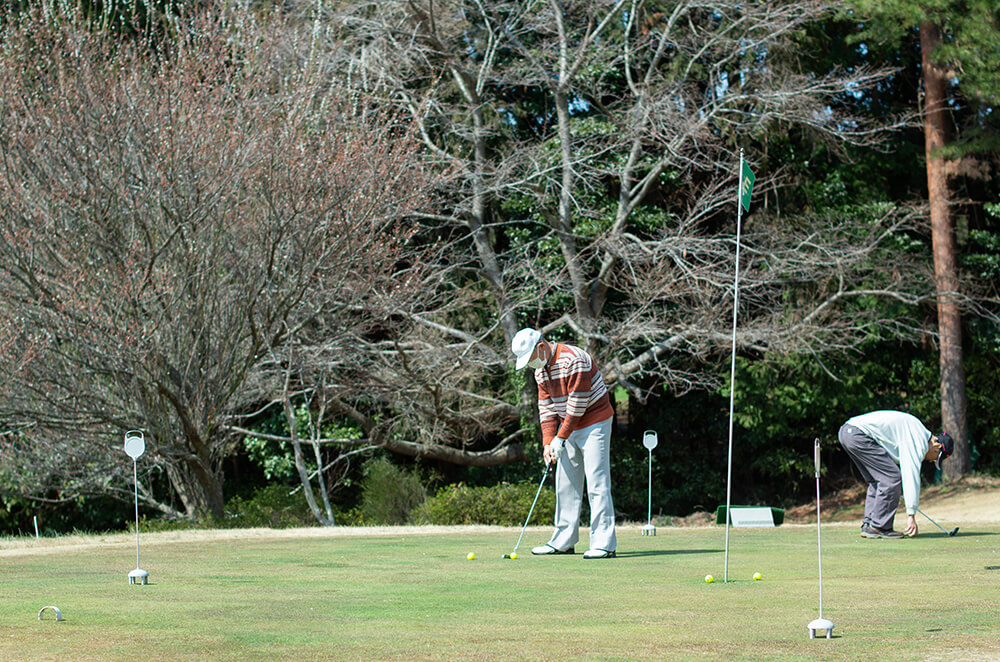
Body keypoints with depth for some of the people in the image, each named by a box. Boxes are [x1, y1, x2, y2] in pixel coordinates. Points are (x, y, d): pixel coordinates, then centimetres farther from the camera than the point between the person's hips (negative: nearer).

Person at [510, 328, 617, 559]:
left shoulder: (574, 360, -22)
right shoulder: (541, 370, 6)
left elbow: (577, 405, -22)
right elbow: (546, 407, 8)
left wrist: (560, 438, -17)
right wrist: (548, 442, -4)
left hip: (594, 423, -9)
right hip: (568, 428, 9)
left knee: (597, 483, -12)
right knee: (566, 484, 9)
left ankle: (604, 543, -14)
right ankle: (563, 541, 15)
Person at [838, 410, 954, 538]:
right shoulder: (920, 442, -8)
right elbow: (912, 476, -13)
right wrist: (911, 515, -11)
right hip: (858, 435, -11)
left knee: (876, 480, 17)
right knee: (892, 478, -8)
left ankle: (868, 525, 13)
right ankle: (880, 527, -4)